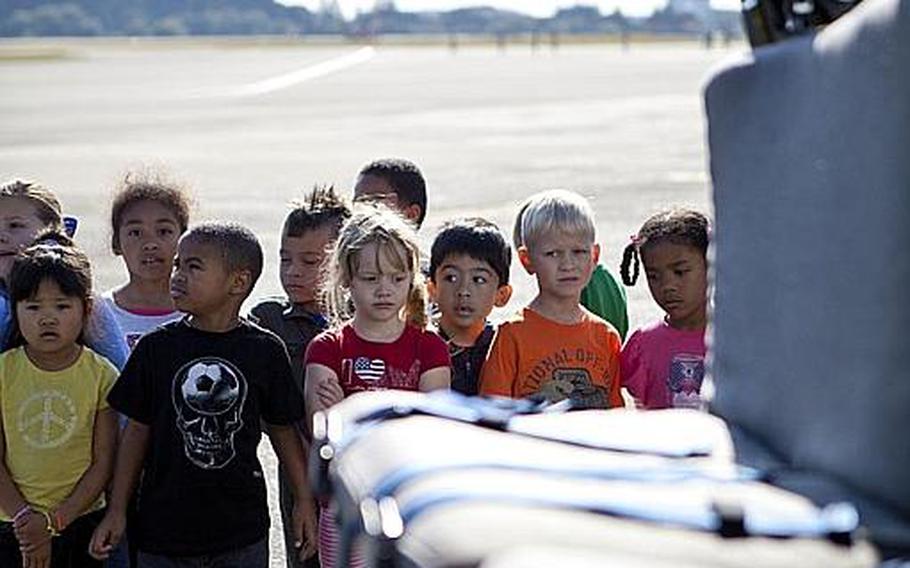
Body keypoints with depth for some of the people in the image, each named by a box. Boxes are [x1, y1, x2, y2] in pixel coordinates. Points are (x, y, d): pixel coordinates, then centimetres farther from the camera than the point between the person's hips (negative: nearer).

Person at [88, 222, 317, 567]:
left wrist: (305, 500, 6)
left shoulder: (265, 350, -3)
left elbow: (282, 429, 6)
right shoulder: (156, 347, -2)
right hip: (163, 526, 0)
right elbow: (137, 430, 4)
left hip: (242, 532, 0)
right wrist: (117, 510, 2)